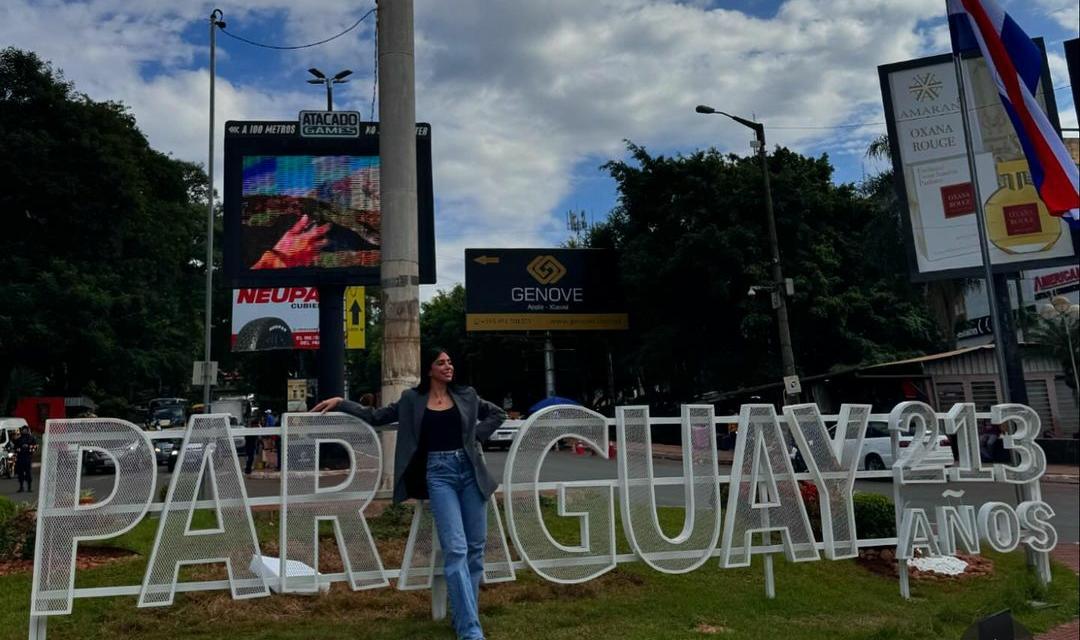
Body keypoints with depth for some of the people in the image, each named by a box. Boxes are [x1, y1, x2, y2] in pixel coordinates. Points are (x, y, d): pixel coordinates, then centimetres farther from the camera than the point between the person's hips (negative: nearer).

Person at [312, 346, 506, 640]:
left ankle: (464, 615, 20)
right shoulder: (412, 399, 6)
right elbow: (376, 416, 11)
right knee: (456, 549, -12)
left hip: (470, 471, 3)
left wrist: (476, 435, 6)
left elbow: (497, 414, 20)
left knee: (476, 547, 4)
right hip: (439, 473, -3)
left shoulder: (466, 395, 10)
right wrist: (340, 403, 3)